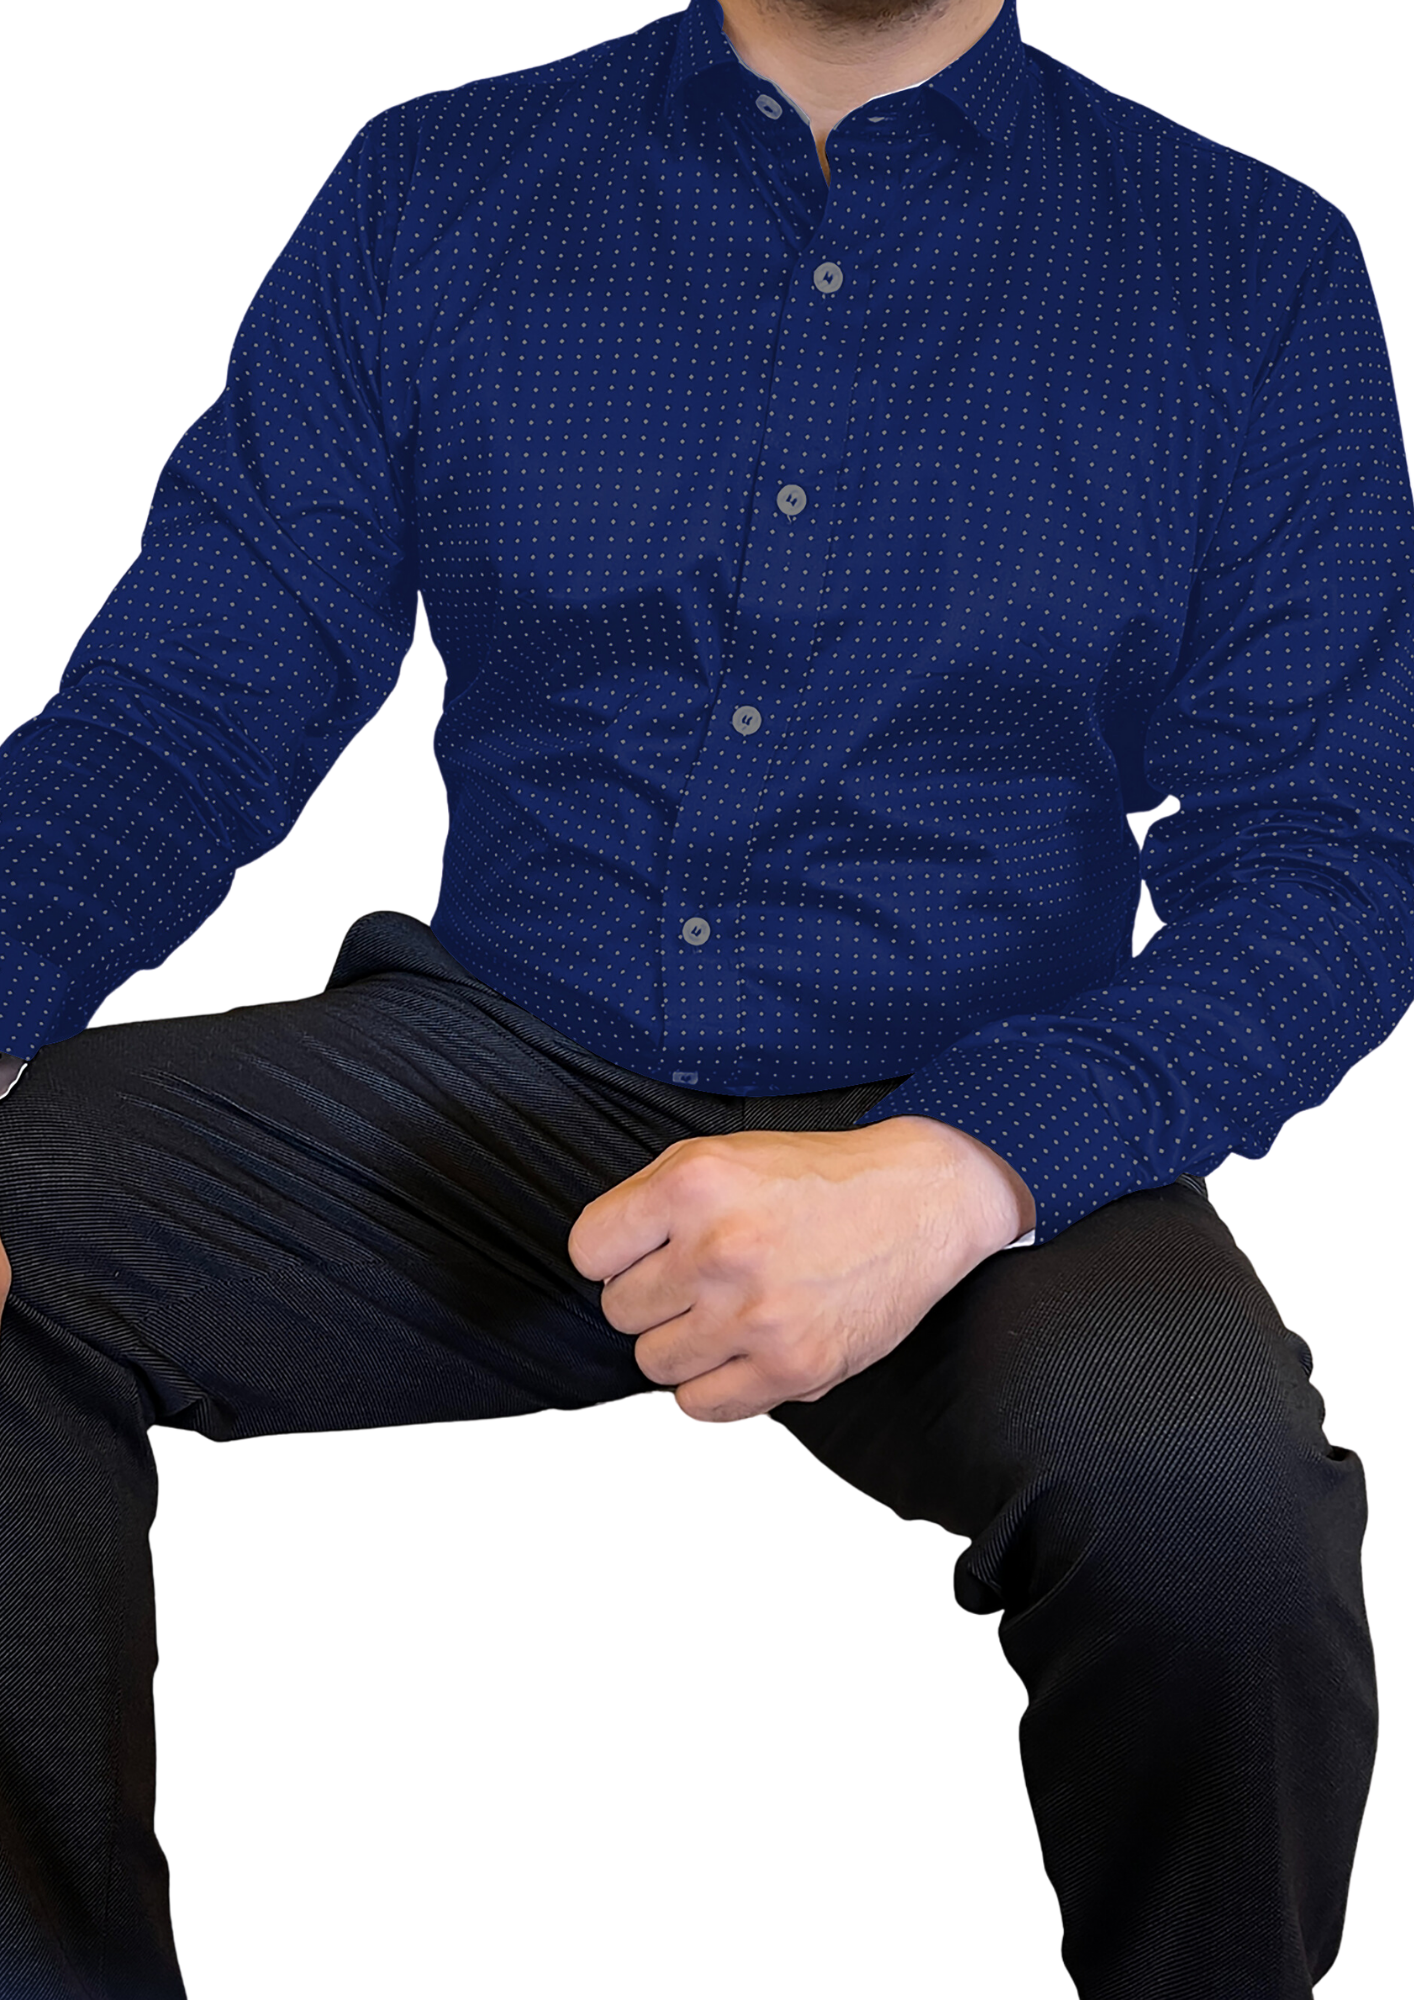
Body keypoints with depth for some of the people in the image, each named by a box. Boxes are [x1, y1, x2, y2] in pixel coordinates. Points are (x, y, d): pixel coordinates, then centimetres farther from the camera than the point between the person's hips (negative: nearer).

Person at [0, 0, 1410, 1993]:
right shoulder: (429, 190, 7)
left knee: (1205, 1485, -33)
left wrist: (961, 1173, -23)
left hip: (987, 1136, -1)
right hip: (492, 1078, 2)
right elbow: (184, 707, 4)